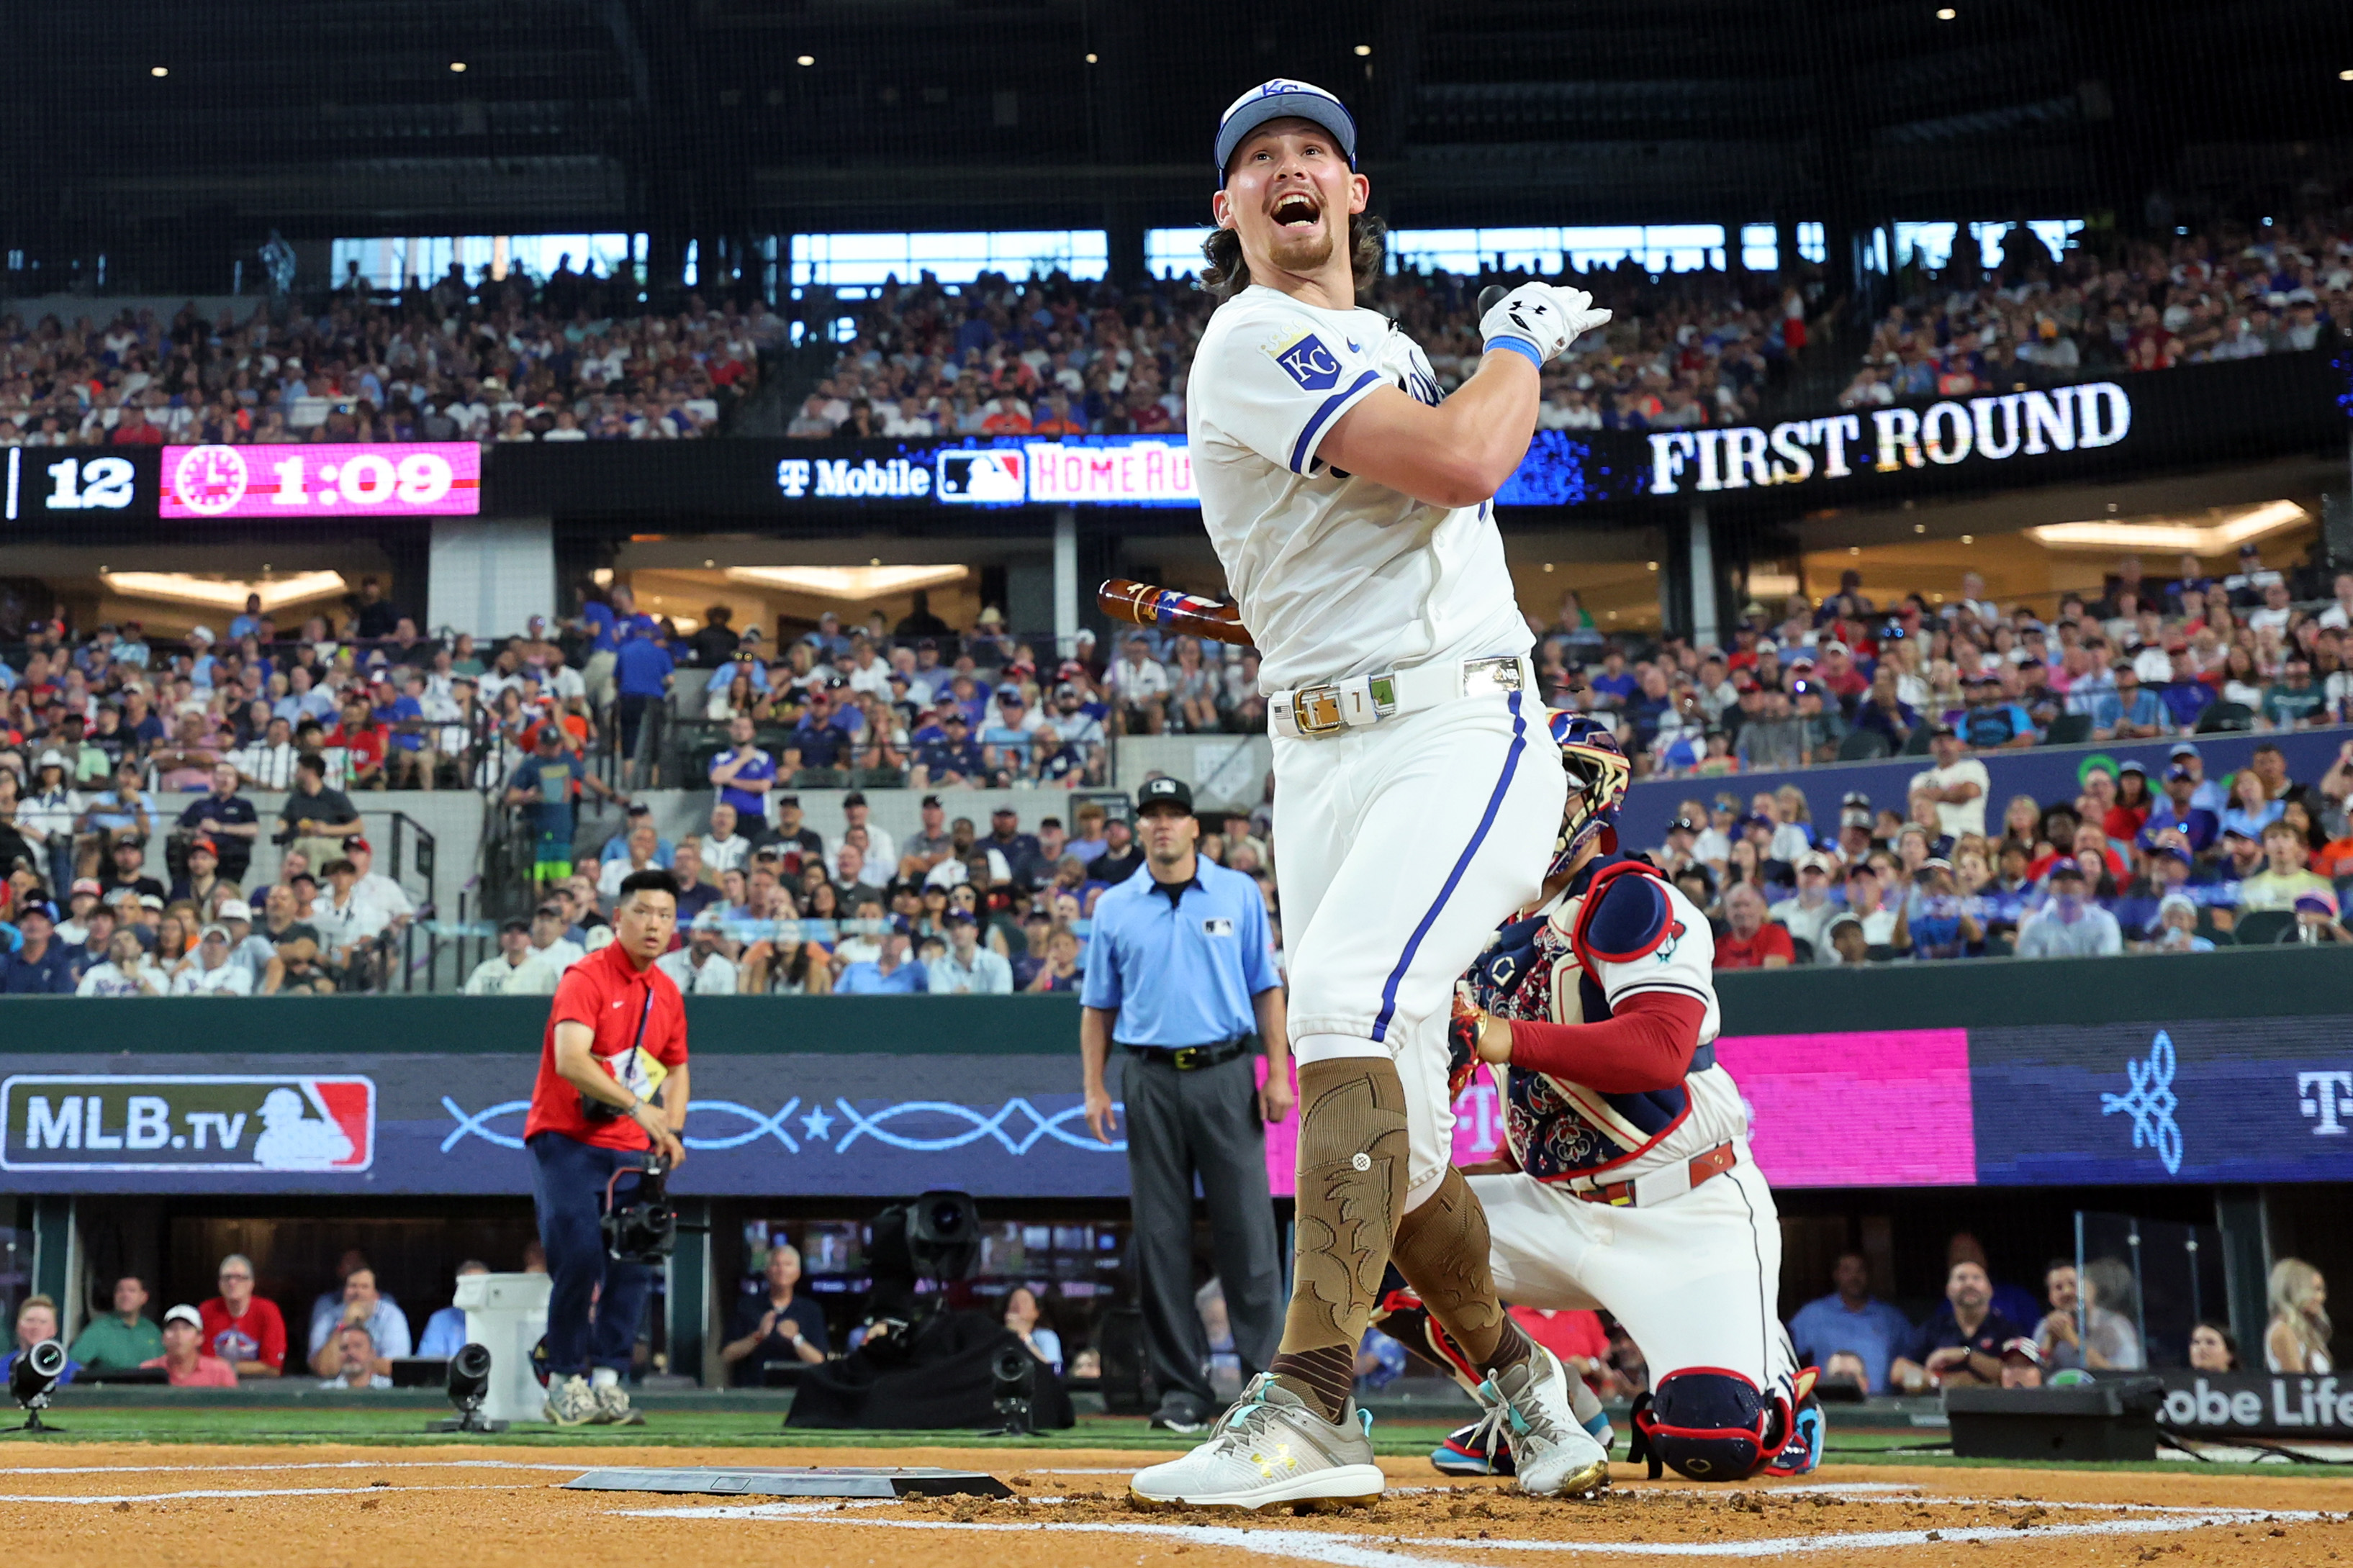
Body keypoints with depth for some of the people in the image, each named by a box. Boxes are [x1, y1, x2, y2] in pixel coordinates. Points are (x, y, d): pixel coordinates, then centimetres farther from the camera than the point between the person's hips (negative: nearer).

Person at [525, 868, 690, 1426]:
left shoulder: (667, 993, 10)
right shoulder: (586, 978, -12)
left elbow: (676, 1068, 23)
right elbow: (570, 1060, -28)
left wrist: (671, 1130, 5)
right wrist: (638, 1107, -37)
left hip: (630, 1151, 6)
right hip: (565, 1142, -6)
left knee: (635, 1264, 0)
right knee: (579, 1257, -14)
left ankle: (607, 1381, 7)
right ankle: (565, 1380, 2)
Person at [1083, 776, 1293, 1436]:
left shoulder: (1239, 893, 7)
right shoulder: (1114, 908, 9)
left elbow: (1267, 987, 6)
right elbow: (1098, 1005, 11)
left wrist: (1278, 1072, -3)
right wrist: (1094, 1088, 2)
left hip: (1226, 1074, -1)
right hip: (1150, 1081, 1)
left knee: (1247, 1226, -3)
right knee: (1160, 1236, 2)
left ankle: (1266, 1373, 3)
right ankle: (1181, 1387, 9)